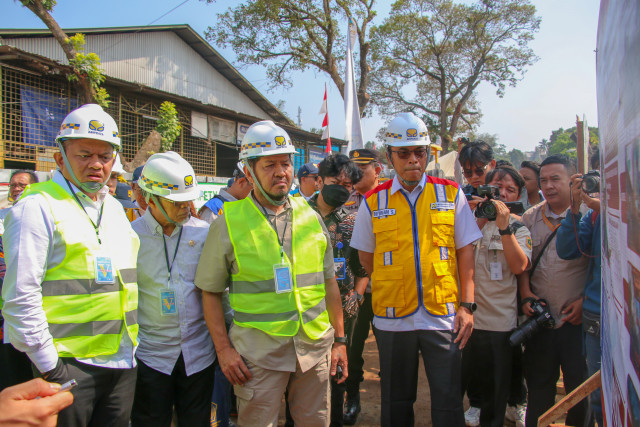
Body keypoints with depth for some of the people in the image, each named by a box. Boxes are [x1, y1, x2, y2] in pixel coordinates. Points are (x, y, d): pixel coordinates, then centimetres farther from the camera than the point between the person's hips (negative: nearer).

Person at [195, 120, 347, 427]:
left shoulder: (310, 217, 6)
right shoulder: (228, 223, -5)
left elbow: (329, 282, 10)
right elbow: (210, 291, -1)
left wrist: (339, 339, 10)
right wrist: (223, 348, -7)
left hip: (315, 347, 4)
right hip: (259, 353, -3)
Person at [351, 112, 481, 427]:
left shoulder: (451, 194, 3)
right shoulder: (373, 202, 1)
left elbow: (465, 251, 3)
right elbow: (367, 259, 11)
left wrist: (467, 305, -2)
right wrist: (390, 288, 7)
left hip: (443, 316, 0)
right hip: (392, 318, 1)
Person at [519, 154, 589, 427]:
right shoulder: (530, 217, 7)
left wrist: (585, 301, -11)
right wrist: (526, 296, -2)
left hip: (577, 318, -3)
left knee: (580, 386, 7)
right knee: (538, 384, 13)